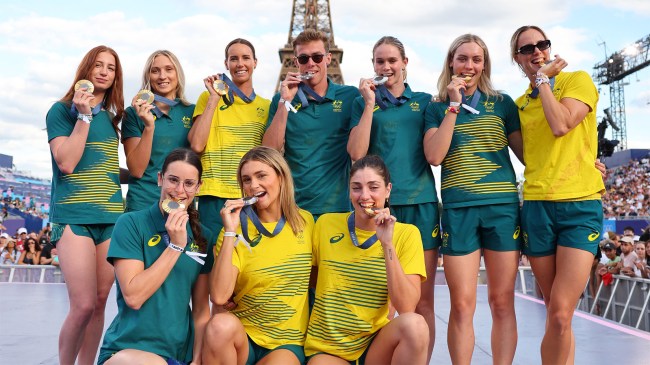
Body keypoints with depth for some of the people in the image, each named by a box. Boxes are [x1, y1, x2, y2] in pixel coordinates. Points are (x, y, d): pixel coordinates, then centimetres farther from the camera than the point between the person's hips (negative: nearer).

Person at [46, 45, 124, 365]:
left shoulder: (111, 117, 15)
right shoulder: (62, 110, 0)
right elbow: (66, 163, -12)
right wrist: (84, 116, -12)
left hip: (111, 218, 5)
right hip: (74, 217, -5)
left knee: (99, 303, 5)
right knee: (83, 306, -11)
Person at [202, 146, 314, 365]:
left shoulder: (306, 221, 3)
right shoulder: (237, 229, -5)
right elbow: (219, 297, -18)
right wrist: (230, 232, -19)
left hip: (288, 342, 0)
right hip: (242, 336, 1)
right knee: (221, 324, -33)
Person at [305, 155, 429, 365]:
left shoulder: (406, 234, -4)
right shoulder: (325, 224, -1)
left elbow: (406, 307, -16)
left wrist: (387, 243, -22)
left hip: (376, 343, 2)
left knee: (414, 324, -29)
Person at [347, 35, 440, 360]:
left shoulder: (424, 101, 13)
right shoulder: (364, 102, 11)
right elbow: (356, 153, -5)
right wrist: (371, 103, -5)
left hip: (420, 202, 1)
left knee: (422, 301, 3)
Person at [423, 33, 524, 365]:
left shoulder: (502, 104, 11)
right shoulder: (438, 108, 9)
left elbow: (526, 152, 12)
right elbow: (434, 156, -7)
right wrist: (454, 105, -5)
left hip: (503, 206, 1)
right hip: (459, 210, -1)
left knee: (502, 302, 4)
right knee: (462, 305, 0)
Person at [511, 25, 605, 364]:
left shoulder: (578, 79, 3)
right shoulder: (520, 103, 15)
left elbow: (561, 125, -15)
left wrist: (543, 79, -6)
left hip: (580, 204, -4)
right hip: (537, 206, 4)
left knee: (560, 315, -13)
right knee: (555, 314, 8)